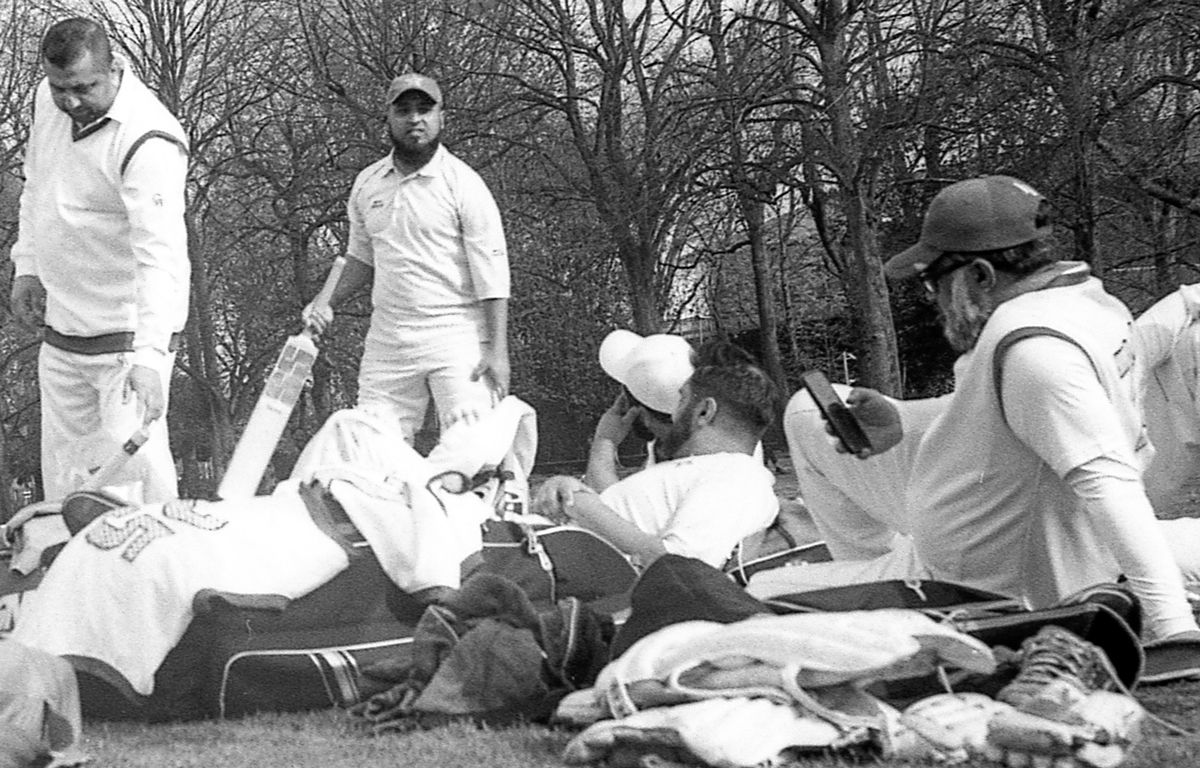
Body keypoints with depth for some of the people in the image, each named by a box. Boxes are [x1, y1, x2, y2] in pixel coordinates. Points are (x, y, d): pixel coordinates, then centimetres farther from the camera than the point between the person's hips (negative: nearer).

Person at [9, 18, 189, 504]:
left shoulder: (147, 142, -24)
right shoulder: (49, 101, 1)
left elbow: (160, 255, -33)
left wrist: (149, 354, -42)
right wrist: (27, 266, 13)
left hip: (128, 332, -8)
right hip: (60, 332, 8)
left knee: (133, 463, -12)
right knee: (62, 466, 14)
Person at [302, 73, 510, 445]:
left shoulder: (463, 184, -5)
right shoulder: (366, 183, 12)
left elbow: (492, 275, -8)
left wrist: (497, 351, -14)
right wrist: (327, 302, 7)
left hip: (456, 342, -5)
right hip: (386, 342, 5)